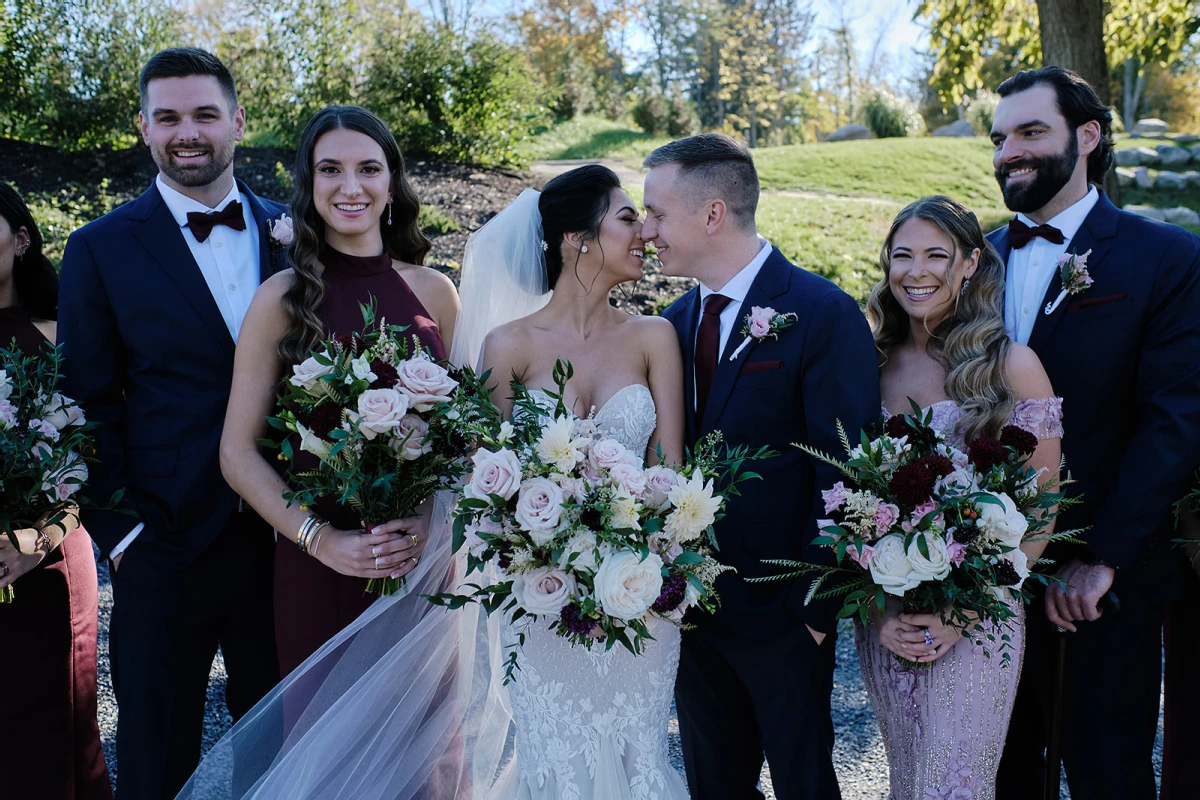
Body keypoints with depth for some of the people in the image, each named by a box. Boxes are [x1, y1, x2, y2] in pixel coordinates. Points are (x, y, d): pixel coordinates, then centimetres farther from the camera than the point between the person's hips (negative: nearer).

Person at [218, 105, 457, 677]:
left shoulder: (434, 291, 3)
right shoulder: (283, 297, -4)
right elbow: (238, 453, -4)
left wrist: (432, 519, -9)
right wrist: (322, 540, -15)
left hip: (423, 558, 2)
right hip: (317, 566, -2)